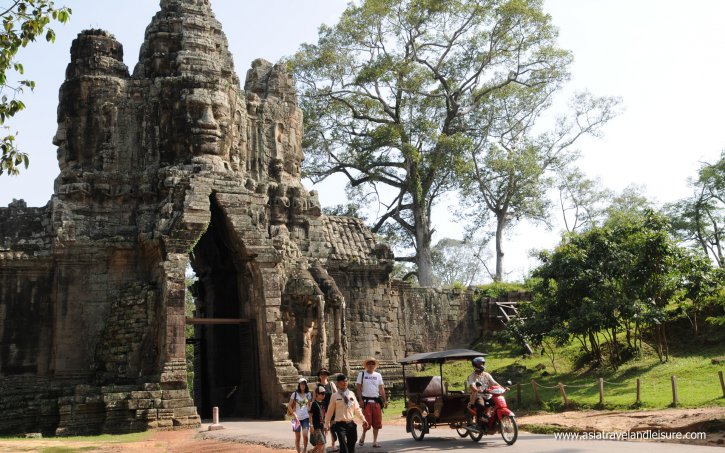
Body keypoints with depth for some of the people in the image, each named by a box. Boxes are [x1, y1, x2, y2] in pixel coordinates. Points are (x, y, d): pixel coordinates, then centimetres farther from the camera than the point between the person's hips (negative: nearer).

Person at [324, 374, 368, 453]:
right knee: (343, 446, -13)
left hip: (351, 424, 4)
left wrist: (363, 419, 3)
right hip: (340, 424, -4)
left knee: (351, 446, 11)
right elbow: (330, 411, 2)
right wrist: (326, 424, 4)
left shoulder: (351, 394, 7)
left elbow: (357, 409, 10)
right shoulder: (335, 396, -2)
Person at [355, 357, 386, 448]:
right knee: (367, 422, -8)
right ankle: (363, 436, 19)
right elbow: (359, 388, 1)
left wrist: (384, 400, 4)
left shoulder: (378, 375, 13)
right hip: (366, 401, -3)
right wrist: (360, 400, -9)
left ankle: (375, 441, 11)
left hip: (376, 401, 3)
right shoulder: (362, 374, 4)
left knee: (377, 423, 2)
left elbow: (381, 388, 13)